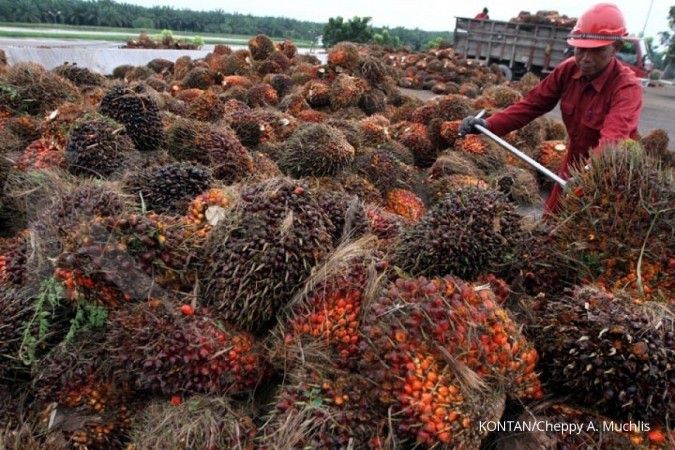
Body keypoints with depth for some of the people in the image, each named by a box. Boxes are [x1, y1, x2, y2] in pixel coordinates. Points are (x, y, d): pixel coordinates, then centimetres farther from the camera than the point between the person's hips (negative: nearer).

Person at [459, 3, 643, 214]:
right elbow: (534, 103, -11)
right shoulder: (568, 70, -11)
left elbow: (613, 138, -45)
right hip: (574, 164, 5)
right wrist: (489, 124, -25)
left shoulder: (627, 88, -29)